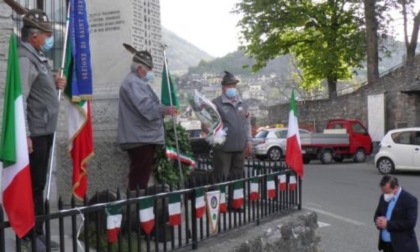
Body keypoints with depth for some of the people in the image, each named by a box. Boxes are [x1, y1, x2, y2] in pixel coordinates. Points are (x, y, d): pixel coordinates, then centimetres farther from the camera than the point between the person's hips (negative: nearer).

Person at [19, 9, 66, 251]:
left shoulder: (38, 57, 15)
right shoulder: (25, 59, -14)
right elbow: (20, 98, -22)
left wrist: (55, 84, 6)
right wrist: (25, 135, -25)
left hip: (44, 132, 10)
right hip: (34, 134, -10)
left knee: (39, 184, 15)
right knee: (33, 185, -3)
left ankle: (38, 232, 25)